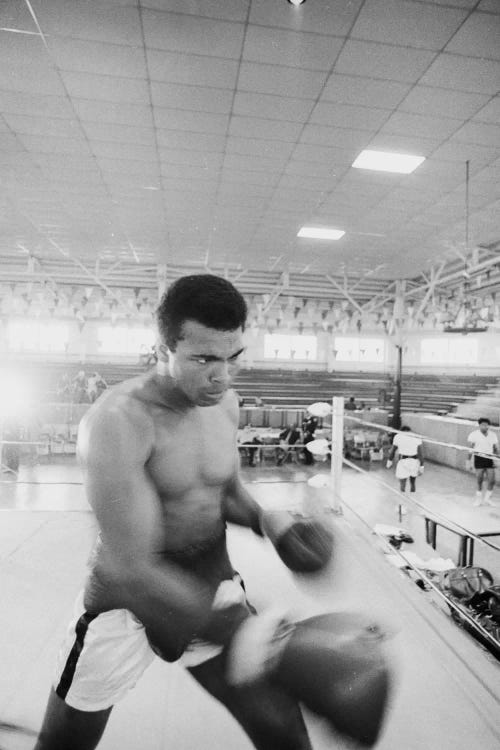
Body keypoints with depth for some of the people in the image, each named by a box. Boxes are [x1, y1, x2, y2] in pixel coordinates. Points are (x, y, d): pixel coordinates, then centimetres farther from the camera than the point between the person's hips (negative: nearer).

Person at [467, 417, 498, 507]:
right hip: (479, 458, -3)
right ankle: (478, 498, 18)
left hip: (489, 459, 3)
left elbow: (496, 449, 14)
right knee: (479, 481, -2)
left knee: (491, 481, 0)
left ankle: (487, 498, 22)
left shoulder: (493, 435, 6)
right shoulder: (474, 434, -5)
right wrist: (469, 461, -7)